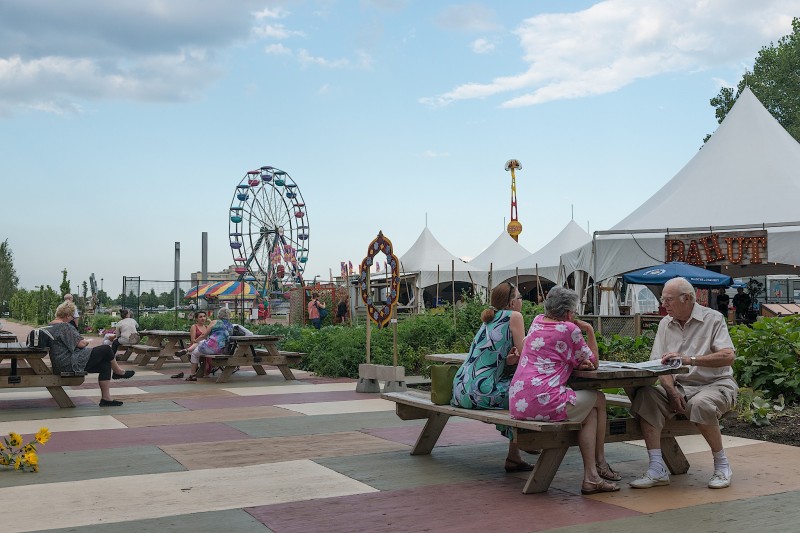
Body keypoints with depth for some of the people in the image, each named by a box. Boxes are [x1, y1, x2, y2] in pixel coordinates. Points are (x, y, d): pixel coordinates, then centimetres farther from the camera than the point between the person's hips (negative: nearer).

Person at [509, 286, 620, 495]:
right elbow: (594, 363, 7)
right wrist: (590, 331, 15)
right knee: (598, 399, 16)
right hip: (543, 401, -8)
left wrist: (578, 363, 11)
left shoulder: (537, 321, 16)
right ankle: (600, 464, 27)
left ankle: (591, 477, 17)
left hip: (517, 403, 8)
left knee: (590, 412, 22)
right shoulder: (569, 329, -5)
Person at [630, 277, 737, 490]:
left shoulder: (712, 319, -3)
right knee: (644, 396, -23)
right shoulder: (666, 323, 12)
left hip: (715, 384, -4)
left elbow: (728, 356, -19)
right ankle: (657, 468, -24)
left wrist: (690, 359, -30)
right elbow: (660, 364, 4)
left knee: (700, 404, -38)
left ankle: (721, 464, -12)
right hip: (679, 385, 5)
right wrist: (672, 392, -14)